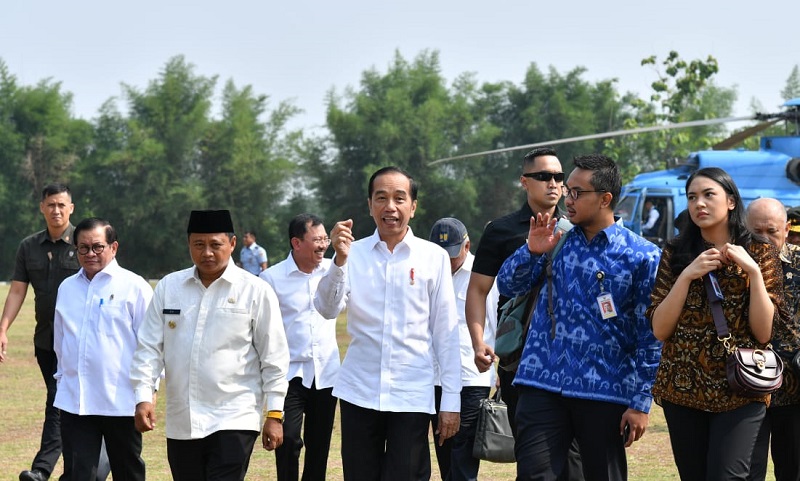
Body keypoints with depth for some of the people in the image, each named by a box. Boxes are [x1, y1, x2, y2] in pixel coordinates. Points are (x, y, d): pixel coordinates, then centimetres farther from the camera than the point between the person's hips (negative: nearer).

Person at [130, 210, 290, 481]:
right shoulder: (168, 287, 6)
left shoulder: (255, 291, -2)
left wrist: (274, 415, -2)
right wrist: (143, 397, -5)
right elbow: (149, 347, 7)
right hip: (181, 422, 4)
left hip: (234, 418, -4)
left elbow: (273, 357, 0)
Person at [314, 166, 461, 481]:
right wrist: (340, 260, -22)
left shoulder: (433, 257, 1)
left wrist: (451, 401, 1)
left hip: (412, 395, -2)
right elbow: (327, 309, -7)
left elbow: (445, 332, 2)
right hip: (359, 392, 2)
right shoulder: (354, 253, 4)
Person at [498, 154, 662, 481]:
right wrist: (532, 251, -9)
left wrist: (641, 403, -7)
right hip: (543, 384, 3)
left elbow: (649, 334, -4)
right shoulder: (555, 237, 8)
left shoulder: (641, 256, -4)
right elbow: (508, 286, 11)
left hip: (605, 392, -2)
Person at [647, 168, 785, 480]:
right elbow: (659, 330, -2)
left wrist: (753, 271, -13)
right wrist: (687, 275, -12)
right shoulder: (676, 253, 6)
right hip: (682, 386, 2)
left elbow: (763, 332, -4)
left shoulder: (760, 252, 3)